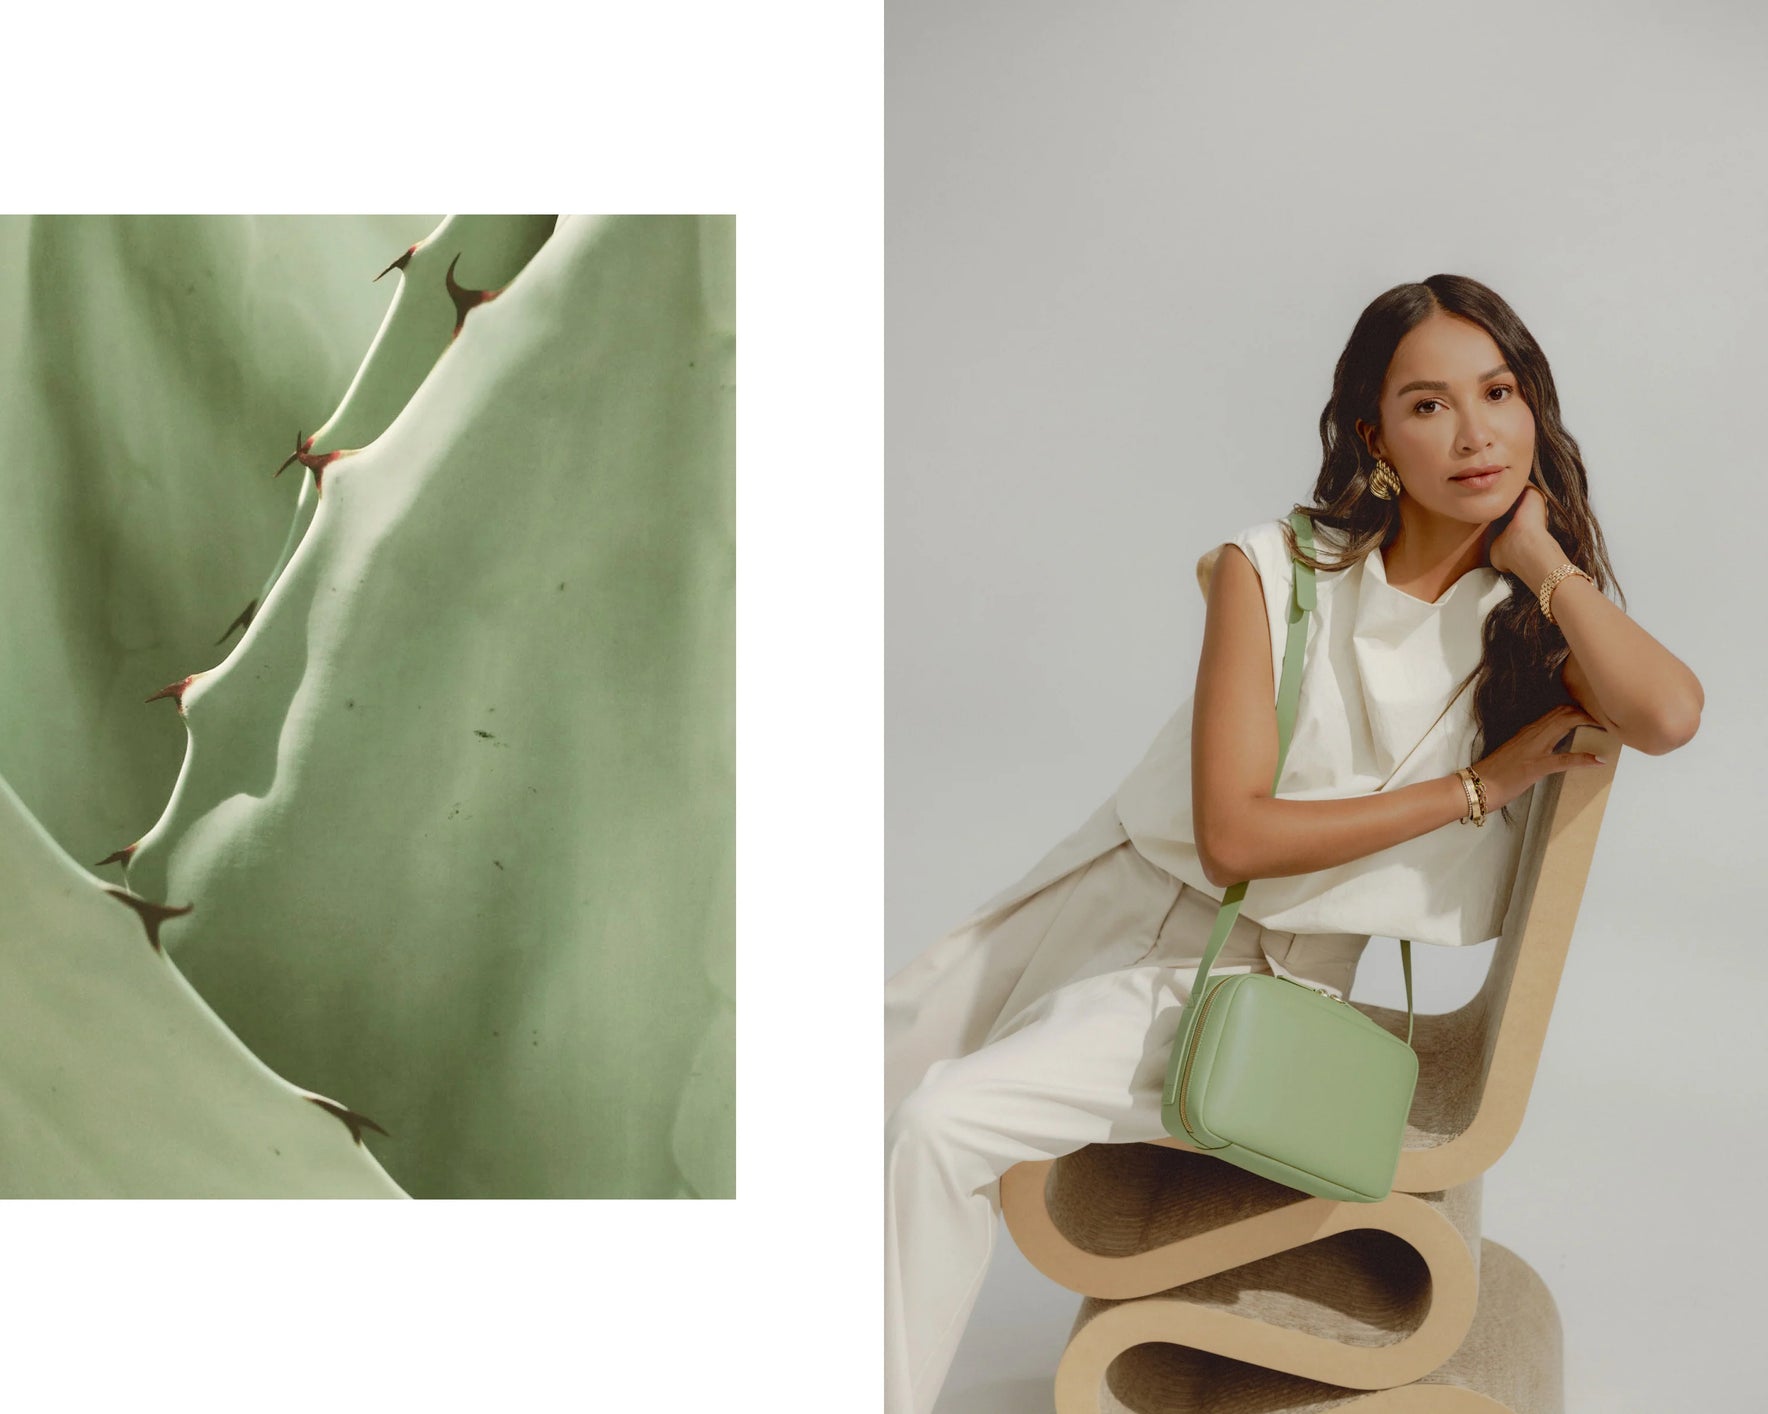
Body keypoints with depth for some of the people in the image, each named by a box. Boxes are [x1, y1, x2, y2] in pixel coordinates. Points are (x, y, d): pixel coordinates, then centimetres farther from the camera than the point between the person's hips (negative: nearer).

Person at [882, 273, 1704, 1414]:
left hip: (1259, 976, -3)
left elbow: (1668, 713, -30)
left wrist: (1539, 554, -17)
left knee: (941, 1125, -21)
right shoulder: (1275, 570, -8)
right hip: (1119, 897, 3)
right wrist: (1478, 785, -15)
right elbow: (1234, 835, -15)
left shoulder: (1535, 623, -5)